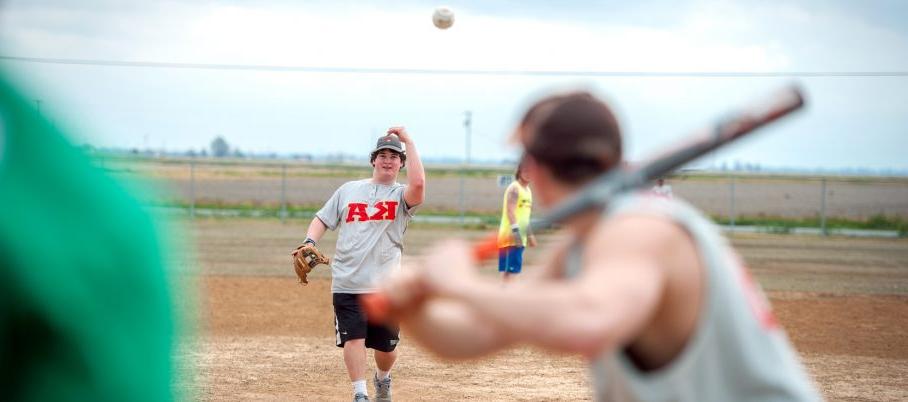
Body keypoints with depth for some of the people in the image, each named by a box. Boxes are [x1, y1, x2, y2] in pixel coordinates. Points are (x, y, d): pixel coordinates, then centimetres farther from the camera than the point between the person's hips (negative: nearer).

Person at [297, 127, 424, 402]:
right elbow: (322, 220, 16)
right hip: (347, 283, 1)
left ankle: (383, 379, 37)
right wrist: (309, 243, -4)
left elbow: (418, 184, -19)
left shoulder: (401, 194, 4)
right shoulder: (349, 190, 13)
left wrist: (408, 141, -15)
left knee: (386, 345, 7)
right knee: (353, 338, -10)